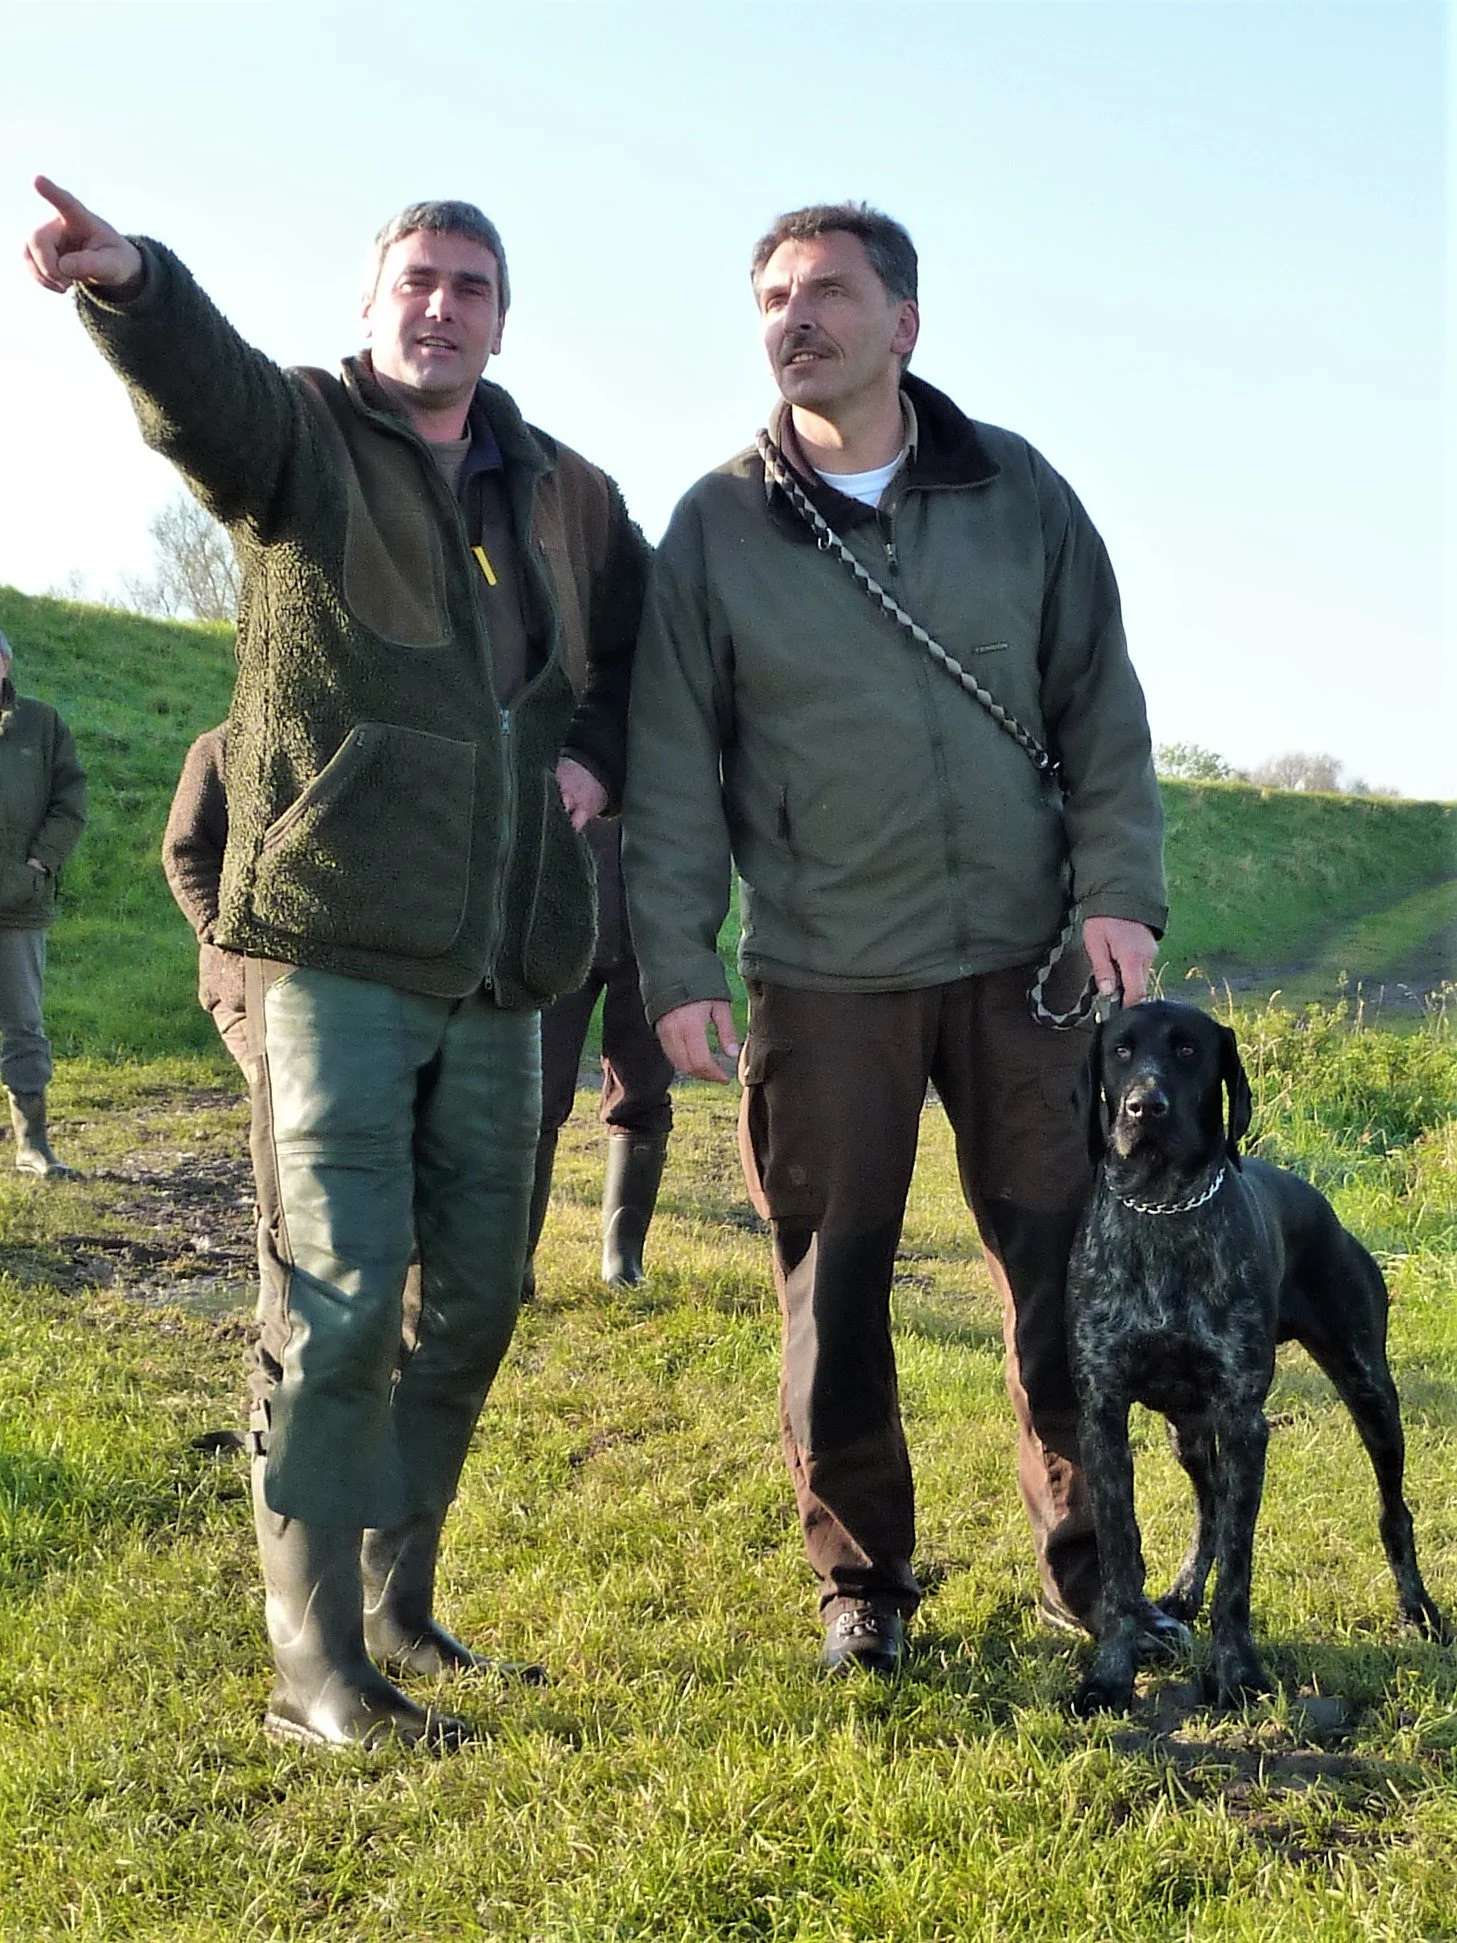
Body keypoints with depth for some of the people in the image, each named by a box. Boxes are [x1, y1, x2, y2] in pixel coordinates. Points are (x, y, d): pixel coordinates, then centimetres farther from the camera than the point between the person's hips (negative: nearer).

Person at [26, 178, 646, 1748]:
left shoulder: (566, 495, 15)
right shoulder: (296, 438, 1)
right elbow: (196, 379, -22)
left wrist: (600, 751, 5)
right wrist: (125, 278, -46)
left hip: (497, 968, 6)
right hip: (333, 950, -5)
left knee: (475, 1301, 11)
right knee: (339, 1300, -8)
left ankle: (397, 1599, 27)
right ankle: (316, 1663, 1)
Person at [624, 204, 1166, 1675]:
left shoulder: (1017, 491, 4)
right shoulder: (716, 527, 1)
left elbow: (1102, 706, 6)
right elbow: (672, 765, 0)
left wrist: (1120, 889, -5)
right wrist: (677, 963, -7)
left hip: (1020, 957, 1)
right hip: (822, 978, -1)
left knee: (1065, 1263, 5)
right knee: (833, 1288, 5)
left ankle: (1084, 1561, 22)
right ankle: (862, 1580, 22)